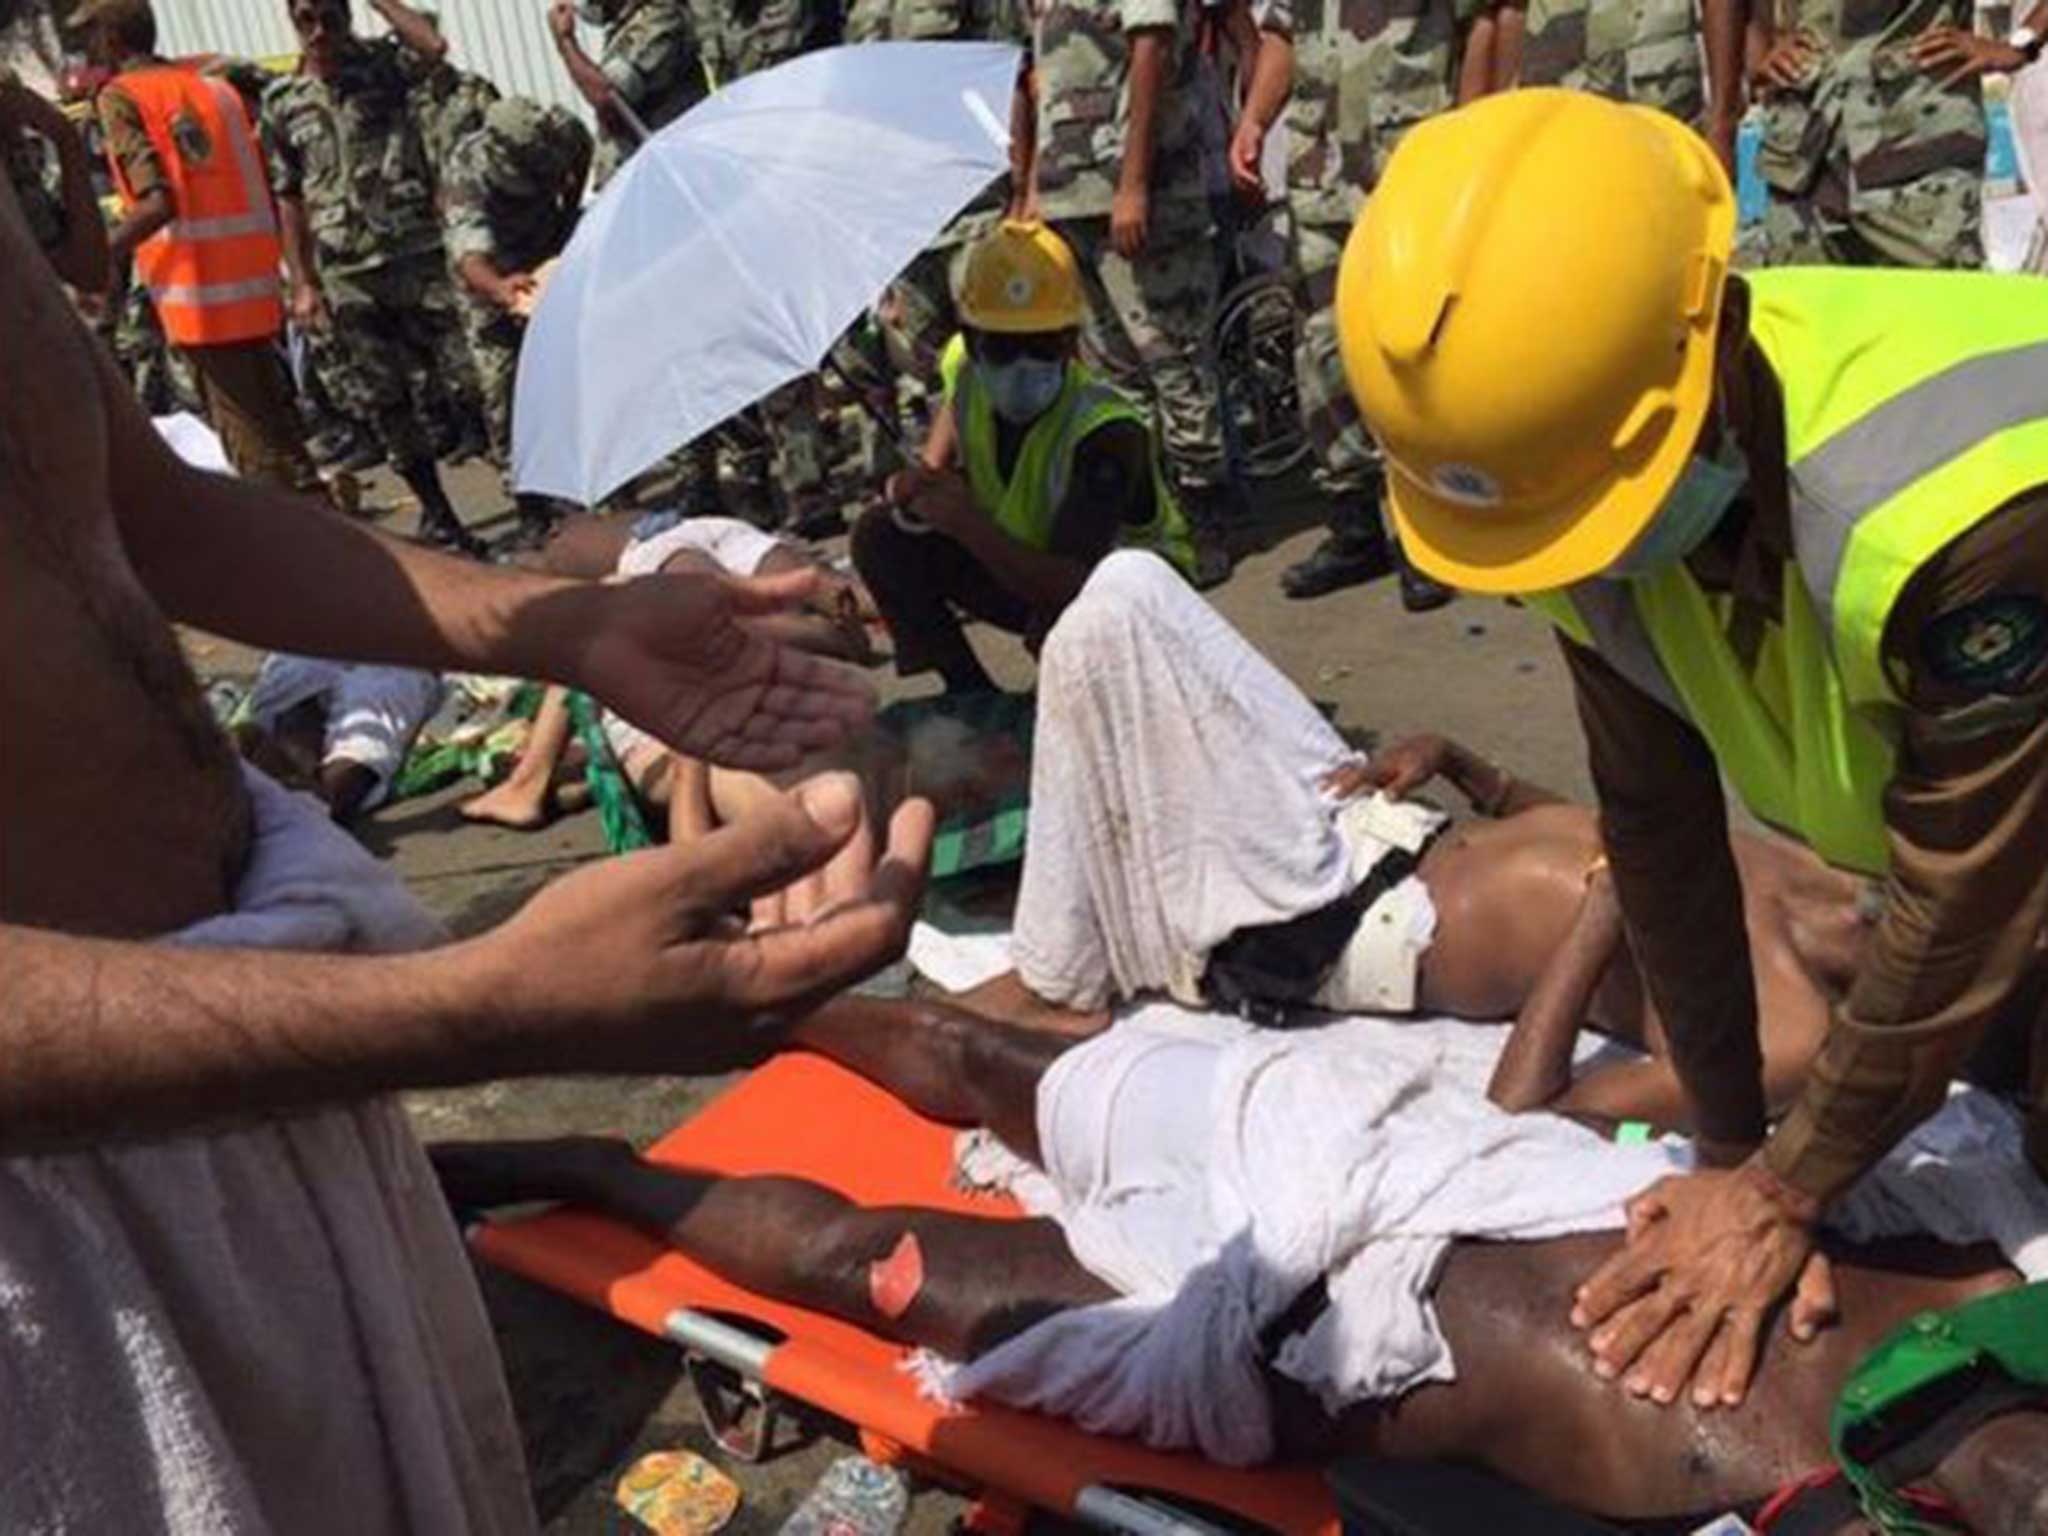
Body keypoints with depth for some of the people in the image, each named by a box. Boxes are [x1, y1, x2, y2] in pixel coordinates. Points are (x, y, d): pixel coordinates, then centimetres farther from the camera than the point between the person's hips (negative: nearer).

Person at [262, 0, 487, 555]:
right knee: (387, 403, 6)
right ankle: (437, 514, 18)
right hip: (348, 276, 3)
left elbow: (434, 45, -19)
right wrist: (302, 284, 5)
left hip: (418, 253, -2)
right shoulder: (282, 103, 9)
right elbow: (289, 199, 11)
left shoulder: (381, 65, 4)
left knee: (468, 377, -5)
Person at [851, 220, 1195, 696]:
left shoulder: (1103, 432, -34)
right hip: (1026, 564, 7)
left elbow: (1071, 584, -41)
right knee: (882, 537, -9)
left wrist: (968, 525, -47)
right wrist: (926, 484, -13)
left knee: (1064, 614, -42)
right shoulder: (968, 372, -15)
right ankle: (972, 693, 0)